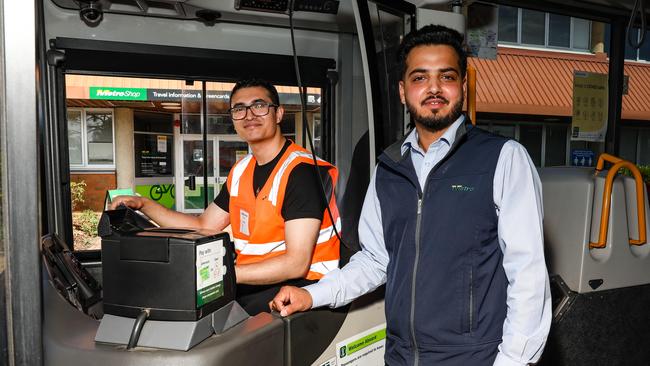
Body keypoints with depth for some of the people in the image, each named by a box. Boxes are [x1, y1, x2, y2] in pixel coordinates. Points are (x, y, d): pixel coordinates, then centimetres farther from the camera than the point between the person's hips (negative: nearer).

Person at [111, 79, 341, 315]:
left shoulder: (301, 171, -16)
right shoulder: (242, 170, 12)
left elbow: (296, 264, -22)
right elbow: (203, 227, 17)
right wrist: (143, 205, 10)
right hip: (249, 283, 7)